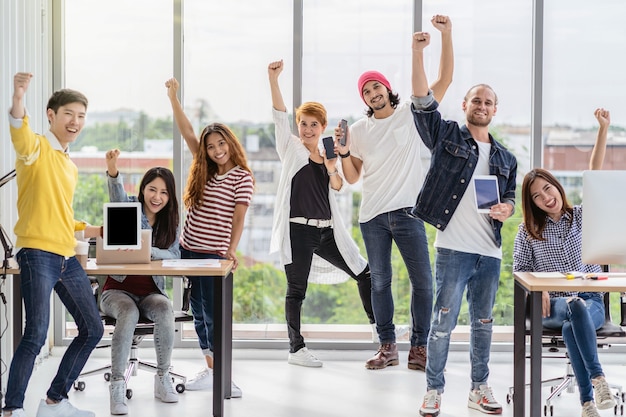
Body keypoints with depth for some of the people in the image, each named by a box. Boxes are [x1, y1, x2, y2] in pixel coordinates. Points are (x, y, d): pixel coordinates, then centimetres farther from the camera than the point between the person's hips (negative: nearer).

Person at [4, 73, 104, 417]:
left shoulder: (70, 166, 22)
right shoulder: (37, 148, -3)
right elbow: (20, 135, -29)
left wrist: (95, 231, 23)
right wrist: (18, 97, -47)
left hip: (67, 258, 9)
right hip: (37, 253, -9)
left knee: (93, 330, 13)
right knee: (36, 335, -18)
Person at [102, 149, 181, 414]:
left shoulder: (170, 223, 11)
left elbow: (174, 255, -4)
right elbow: (117, 194, -21)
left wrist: (150, 250, -25)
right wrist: (113, 170, -44)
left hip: (151, 291, 3)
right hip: (118, 289, -2)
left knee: (165, 309, -31)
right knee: (129, 313, -35)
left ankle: (163, 378, -17)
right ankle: (117, 385, -33)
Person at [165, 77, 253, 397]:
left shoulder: (242, 177, -6)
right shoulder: (205, 170, 10)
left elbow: (238, 217, -11)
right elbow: (187, 132, 8)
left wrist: (231, 251, -22)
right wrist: (173, 97, 3)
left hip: (214, 254, -6)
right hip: (189, 250, 6)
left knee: (213, 314, -8)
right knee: (199, 313, 9)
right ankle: (210, 371, 17)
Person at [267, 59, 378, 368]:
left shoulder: (329, 154, 14)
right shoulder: (291, 148, 2)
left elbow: (338, 186, 0)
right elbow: (279, 114, -12)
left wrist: (332, 169, -21)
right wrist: (273, 79, -25)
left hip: (327, 230, 5)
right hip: (298, 230, -5)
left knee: (364, 273, 10)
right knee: (297, 290, -2)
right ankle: (296, 348, 4)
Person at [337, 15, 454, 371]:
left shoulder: (411, 114, 3)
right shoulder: (359, 130, 9)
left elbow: (445, 79, -5)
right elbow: (352, 177, 13)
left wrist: (447, 35, -13)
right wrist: (344, 153, -6)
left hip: (407, 211, -2)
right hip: (372, 216, 2)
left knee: (423, 281, -4)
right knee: (380, 281, 7)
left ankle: (419, 347, 6)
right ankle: (388, 347, 16)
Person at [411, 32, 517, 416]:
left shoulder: (506, 158, 18)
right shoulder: (447, 136, 5)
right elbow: (423, 101, -7)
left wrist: (506, 209, -2)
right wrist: (418, 54, -18)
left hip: (490, 253, 5)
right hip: (453, 249, -5)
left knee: (483, 323, 11)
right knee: (444, 321, -5)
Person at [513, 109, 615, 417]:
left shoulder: (583, 216, 8)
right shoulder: (528, 231, 9)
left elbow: (595, 175, -2)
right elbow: (520, 269, 9)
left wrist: (603, 129, -12)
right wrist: (539, 291, -12)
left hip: (591, 302, 0)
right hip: (551, 305, 0)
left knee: (572, 328, -36)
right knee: (575, 307, -37)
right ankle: (598, 378, -45)